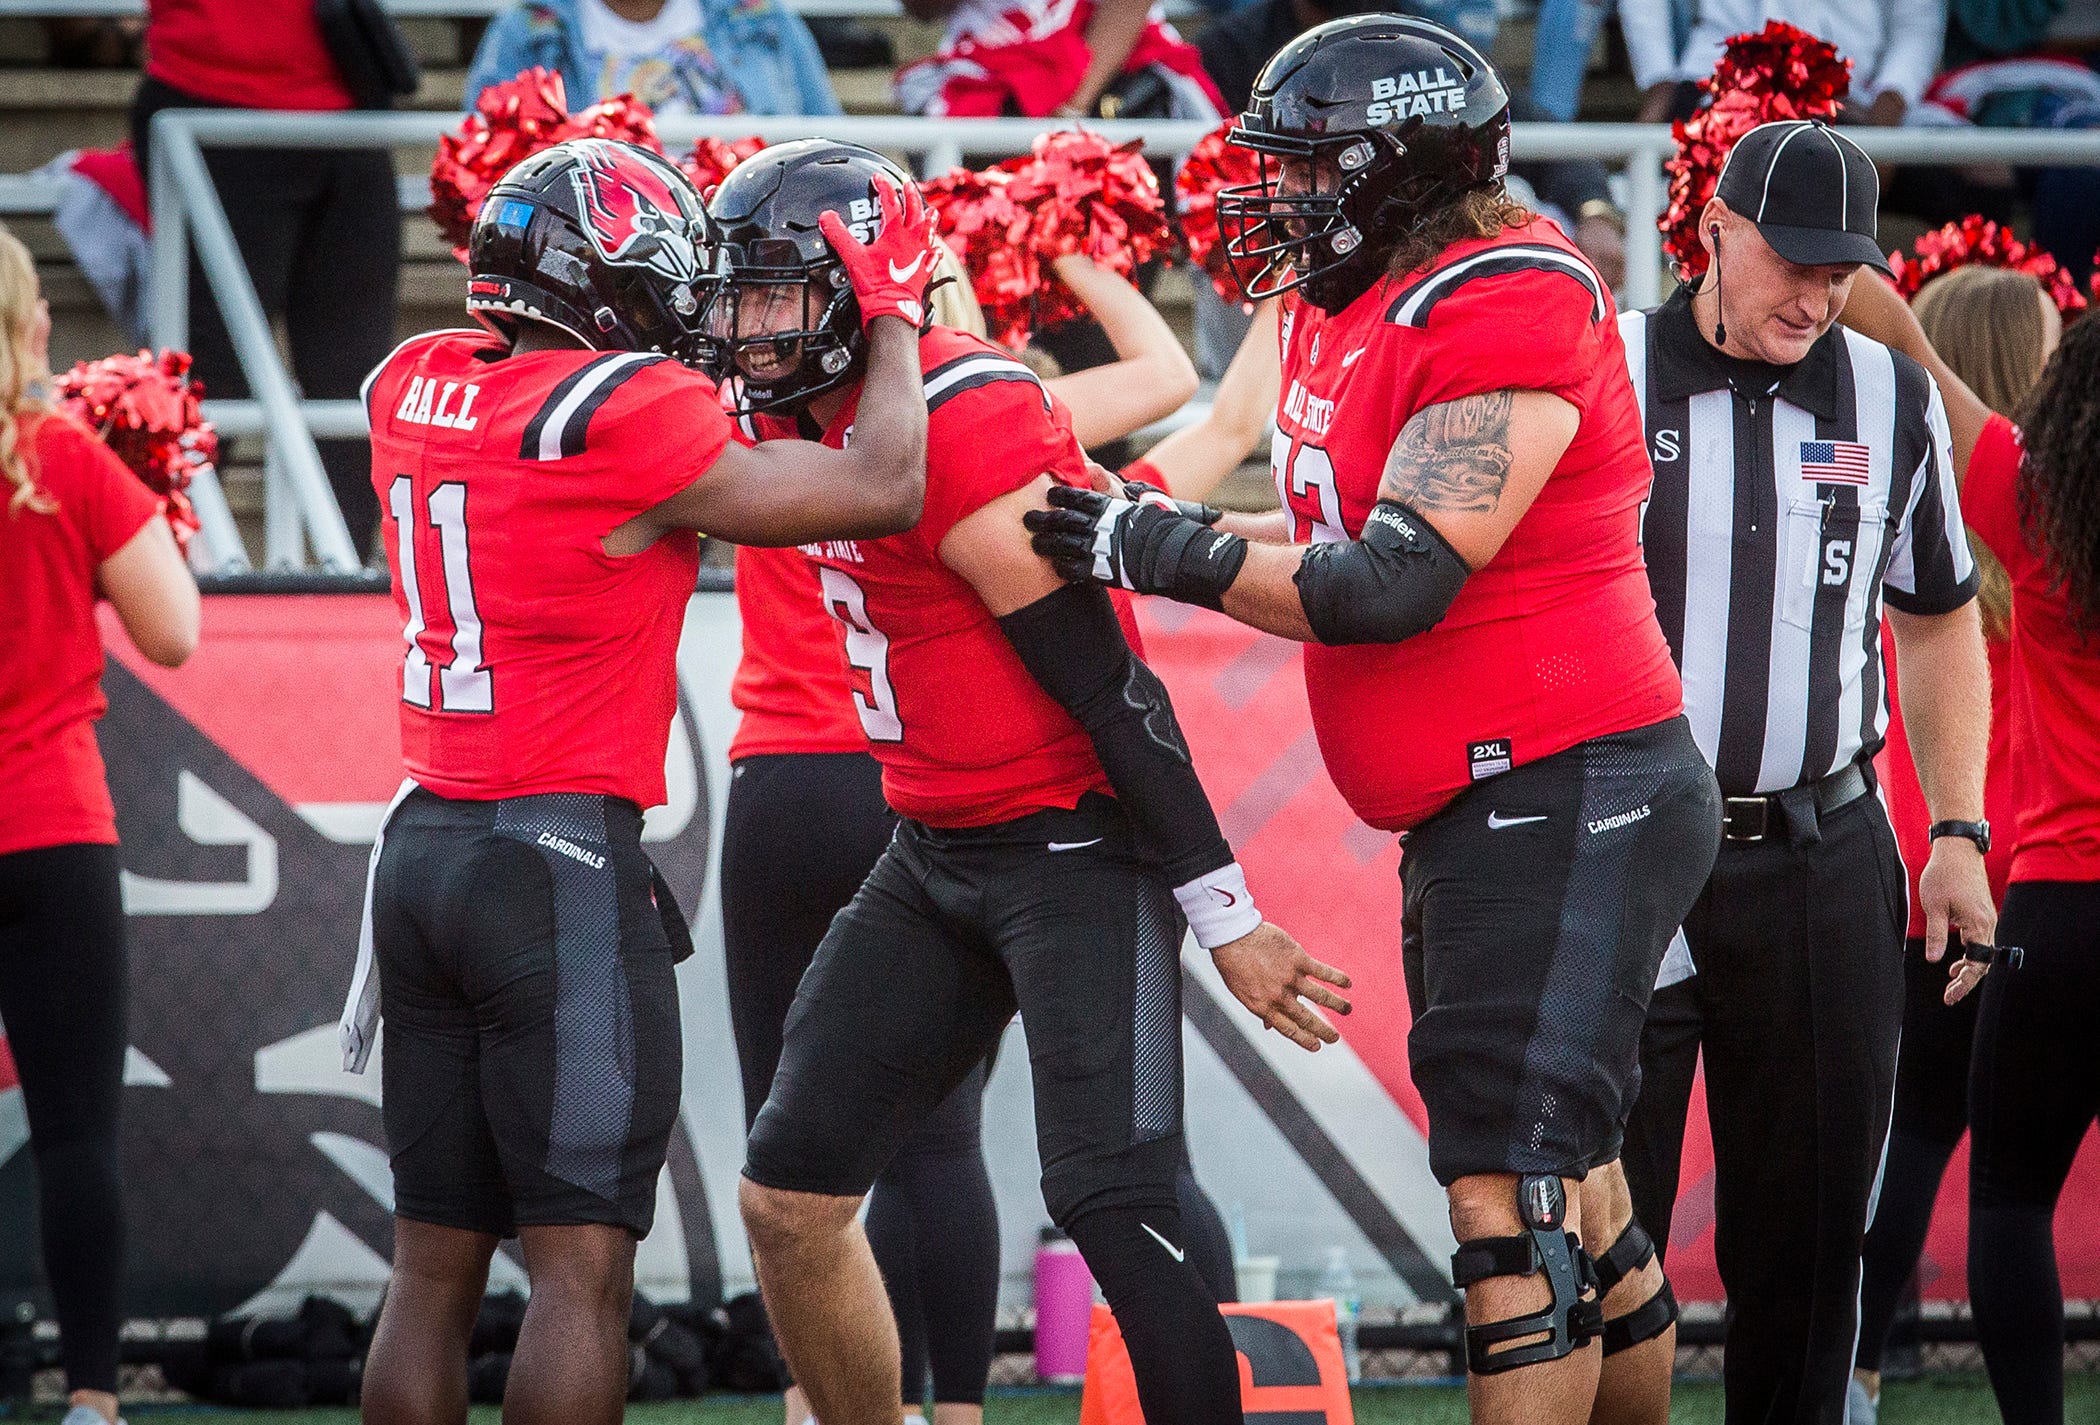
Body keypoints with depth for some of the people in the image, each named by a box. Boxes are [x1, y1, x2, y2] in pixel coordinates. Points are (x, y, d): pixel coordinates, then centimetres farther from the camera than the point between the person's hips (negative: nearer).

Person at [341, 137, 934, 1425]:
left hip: (423, 843, 7)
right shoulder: (627, 416, -15)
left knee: (435, 1265, 10)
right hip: (561, 863, -7)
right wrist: (894, 312, 5)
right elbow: (886, 493, -10)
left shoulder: (416, 391, 6)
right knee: (583, 1267, -4)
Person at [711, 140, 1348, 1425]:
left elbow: (1112, 692, -21)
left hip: (1076, 847, -9)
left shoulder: (963, 427, -22)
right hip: (935, 852, 9)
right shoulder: (798, 416, 4)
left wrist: (1227, 920, -19)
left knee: (1113, 1209, -18)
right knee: (791, 1193, 7)